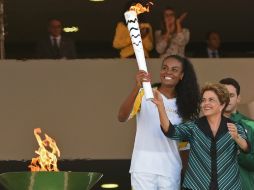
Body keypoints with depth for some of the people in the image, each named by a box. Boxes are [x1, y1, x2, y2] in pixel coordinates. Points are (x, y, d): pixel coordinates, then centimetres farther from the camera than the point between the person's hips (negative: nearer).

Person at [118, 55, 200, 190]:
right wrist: (137, 88, -30)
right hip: (143, 167, -3)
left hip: (171, 170, 3)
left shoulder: (184, 102, 9)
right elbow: (122, 117, -17)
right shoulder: (145, 94, -1)